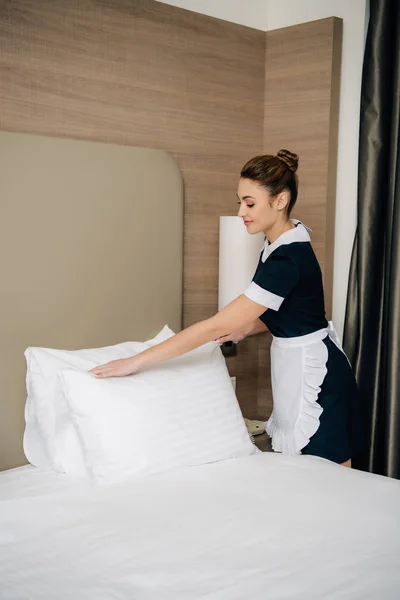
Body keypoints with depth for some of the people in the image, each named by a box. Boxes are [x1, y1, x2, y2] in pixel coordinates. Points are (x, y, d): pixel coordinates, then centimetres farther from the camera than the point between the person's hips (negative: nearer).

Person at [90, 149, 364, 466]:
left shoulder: (288, 259, -27)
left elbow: (218, 326, -30)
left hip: (314, 376, -9)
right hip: (297, 369, 9)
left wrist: (137, 361, -28)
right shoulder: (280, 242, 3)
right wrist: (247, 327, 0)